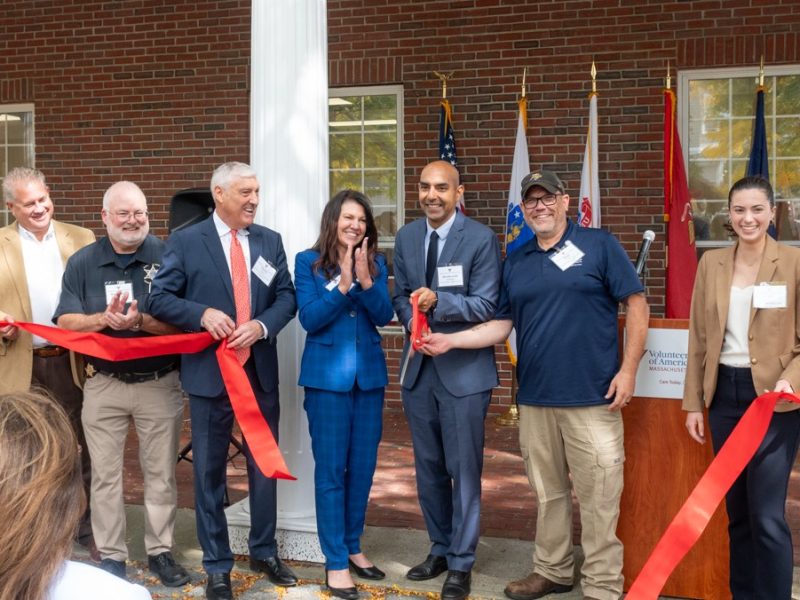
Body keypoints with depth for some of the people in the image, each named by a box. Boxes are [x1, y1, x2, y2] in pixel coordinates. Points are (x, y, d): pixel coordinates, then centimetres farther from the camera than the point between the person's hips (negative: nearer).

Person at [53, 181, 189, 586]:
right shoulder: (82, 262, 3)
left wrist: (140, 321, -25)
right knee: (105, 475, 8)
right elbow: (65, 321, -2)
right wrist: (103, 319, -21)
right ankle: (111, 556, 20)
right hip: (103, 384, 2)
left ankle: (160, 551, 21)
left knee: (160, 474, 7)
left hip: (160, 382, -1)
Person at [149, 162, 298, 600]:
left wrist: (261, 325, -15)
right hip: (209, 373, -3)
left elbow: (286, 297, 4)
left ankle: (264, 552, 32)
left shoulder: (270, 241, 6)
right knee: (209, 472, 7)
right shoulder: (184, 242, -3)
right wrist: (202, 313, -21)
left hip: (260, 371, 3)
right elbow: (160, 299, -5)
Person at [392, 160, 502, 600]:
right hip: (417, 365, 5)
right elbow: (400, 295, 12)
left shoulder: (481, 238, -9)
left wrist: (438, 301, -27)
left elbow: (486, 306, -13)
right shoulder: (406, 237, 8)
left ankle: (461, 563, 16)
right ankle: (440, 549, 32)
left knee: (463, 468, 2)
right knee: (428, 466, 15)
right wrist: (412, 320, -9)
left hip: (463, 368, -5)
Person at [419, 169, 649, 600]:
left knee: (598, 495, 0)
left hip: (592, 396, -5)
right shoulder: (516, 263, 13)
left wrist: (628, 369, -9)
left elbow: (636, 304, -3)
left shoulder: (599, 245, -1)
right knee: (547, 491, 15)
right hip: (534, 398, 5)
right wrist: (450, 341, -1)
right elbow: (502, 324, 12)